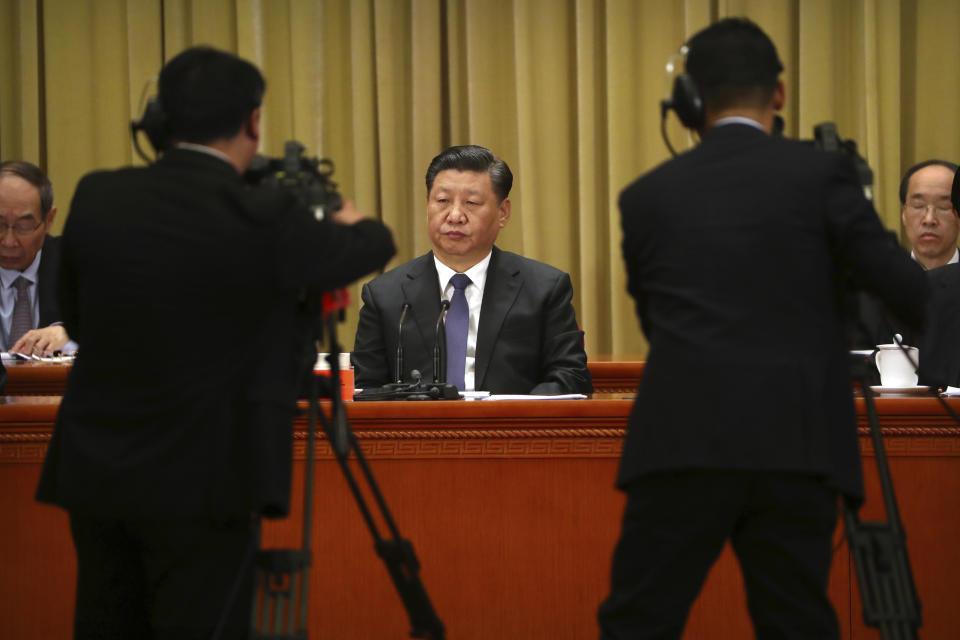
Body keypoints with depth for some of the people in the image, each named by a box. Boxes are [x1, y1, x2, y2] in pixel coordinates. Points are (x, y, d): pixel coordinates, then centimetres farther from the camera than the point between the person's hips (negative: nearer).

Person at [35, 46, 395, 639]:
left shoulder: (97, 198, 1)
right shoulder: (267, 219, -11)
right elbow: (372, 248, 8)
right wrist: (350, 222, 30)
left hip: (94, 475, 5)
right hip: (202, 483, -5)